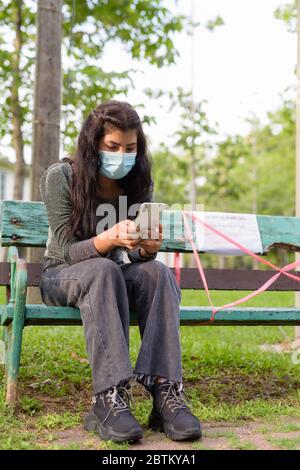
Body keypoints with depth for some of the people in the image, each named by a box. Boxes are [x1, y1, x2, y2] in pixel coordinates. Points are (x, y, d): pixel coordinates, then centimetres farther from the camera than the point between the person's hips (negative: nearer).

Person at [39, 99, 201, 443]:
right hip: (62, 276, -3)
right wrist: (108, 239, -40)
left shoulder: (138, 182, -3)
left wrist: (148, 247, -31)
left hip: (113, 277, 3)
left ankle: (166, 392, -36)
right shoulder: (60, 177, -14)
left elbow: (137, 255, -4)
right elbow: (67, 251, -19)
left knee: (158, 272, -29)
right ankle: (109, 398, -42)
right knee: (103, 270, -38)